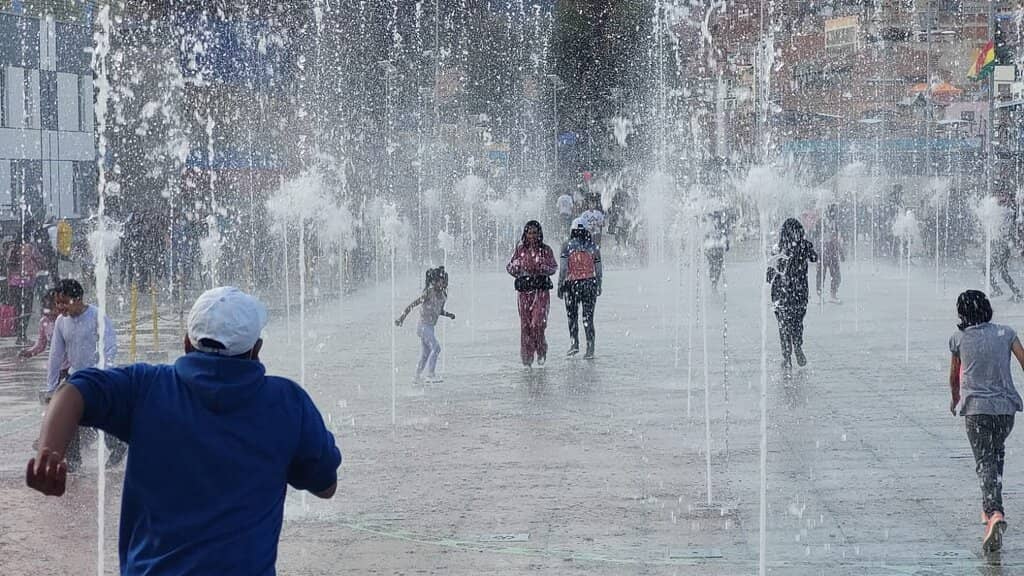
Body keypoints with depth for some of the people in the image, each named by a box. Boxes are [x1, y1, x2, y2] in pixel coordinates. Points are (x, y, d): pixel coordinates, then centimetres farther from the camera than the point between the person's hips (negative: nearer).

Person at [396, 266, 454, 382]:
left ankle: (416, 377, 18)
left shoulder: (443, 295, 5)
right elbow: (412, 305, -15)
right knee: (436, 348, -18)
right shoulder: (429, 293, -17)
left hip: (430, 327, 8)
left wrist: (449, 314, 2)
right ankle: (431, 374, -15)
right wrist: (402, 318, -16)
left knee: (425, 355, 10)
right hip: (424, 326, -8)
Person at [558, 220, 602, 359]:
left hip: (572, 284, -1)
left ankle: (574, 343, 3)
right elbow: (598, 270, 7)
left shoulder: (568, 246, -4)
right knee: (588, 317, 3)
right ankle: (590, 349, -1)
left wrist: (560, 285, -4)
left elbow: (563, 268, -10)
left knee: (572, 315, 15)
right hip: (590, 284, 1)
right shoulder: (593, 247, 3)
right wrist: (599, 286, 18)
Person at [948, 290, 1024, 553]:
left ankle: (995, 513, -27)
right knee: (998, 453, 26)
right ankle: (990, 506, 30)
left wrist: (955, 400, 34)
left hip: (976, 407, -2)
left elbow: (954, 376, 15)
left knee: (984, 462, -5)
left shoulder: (958, 338, 3)